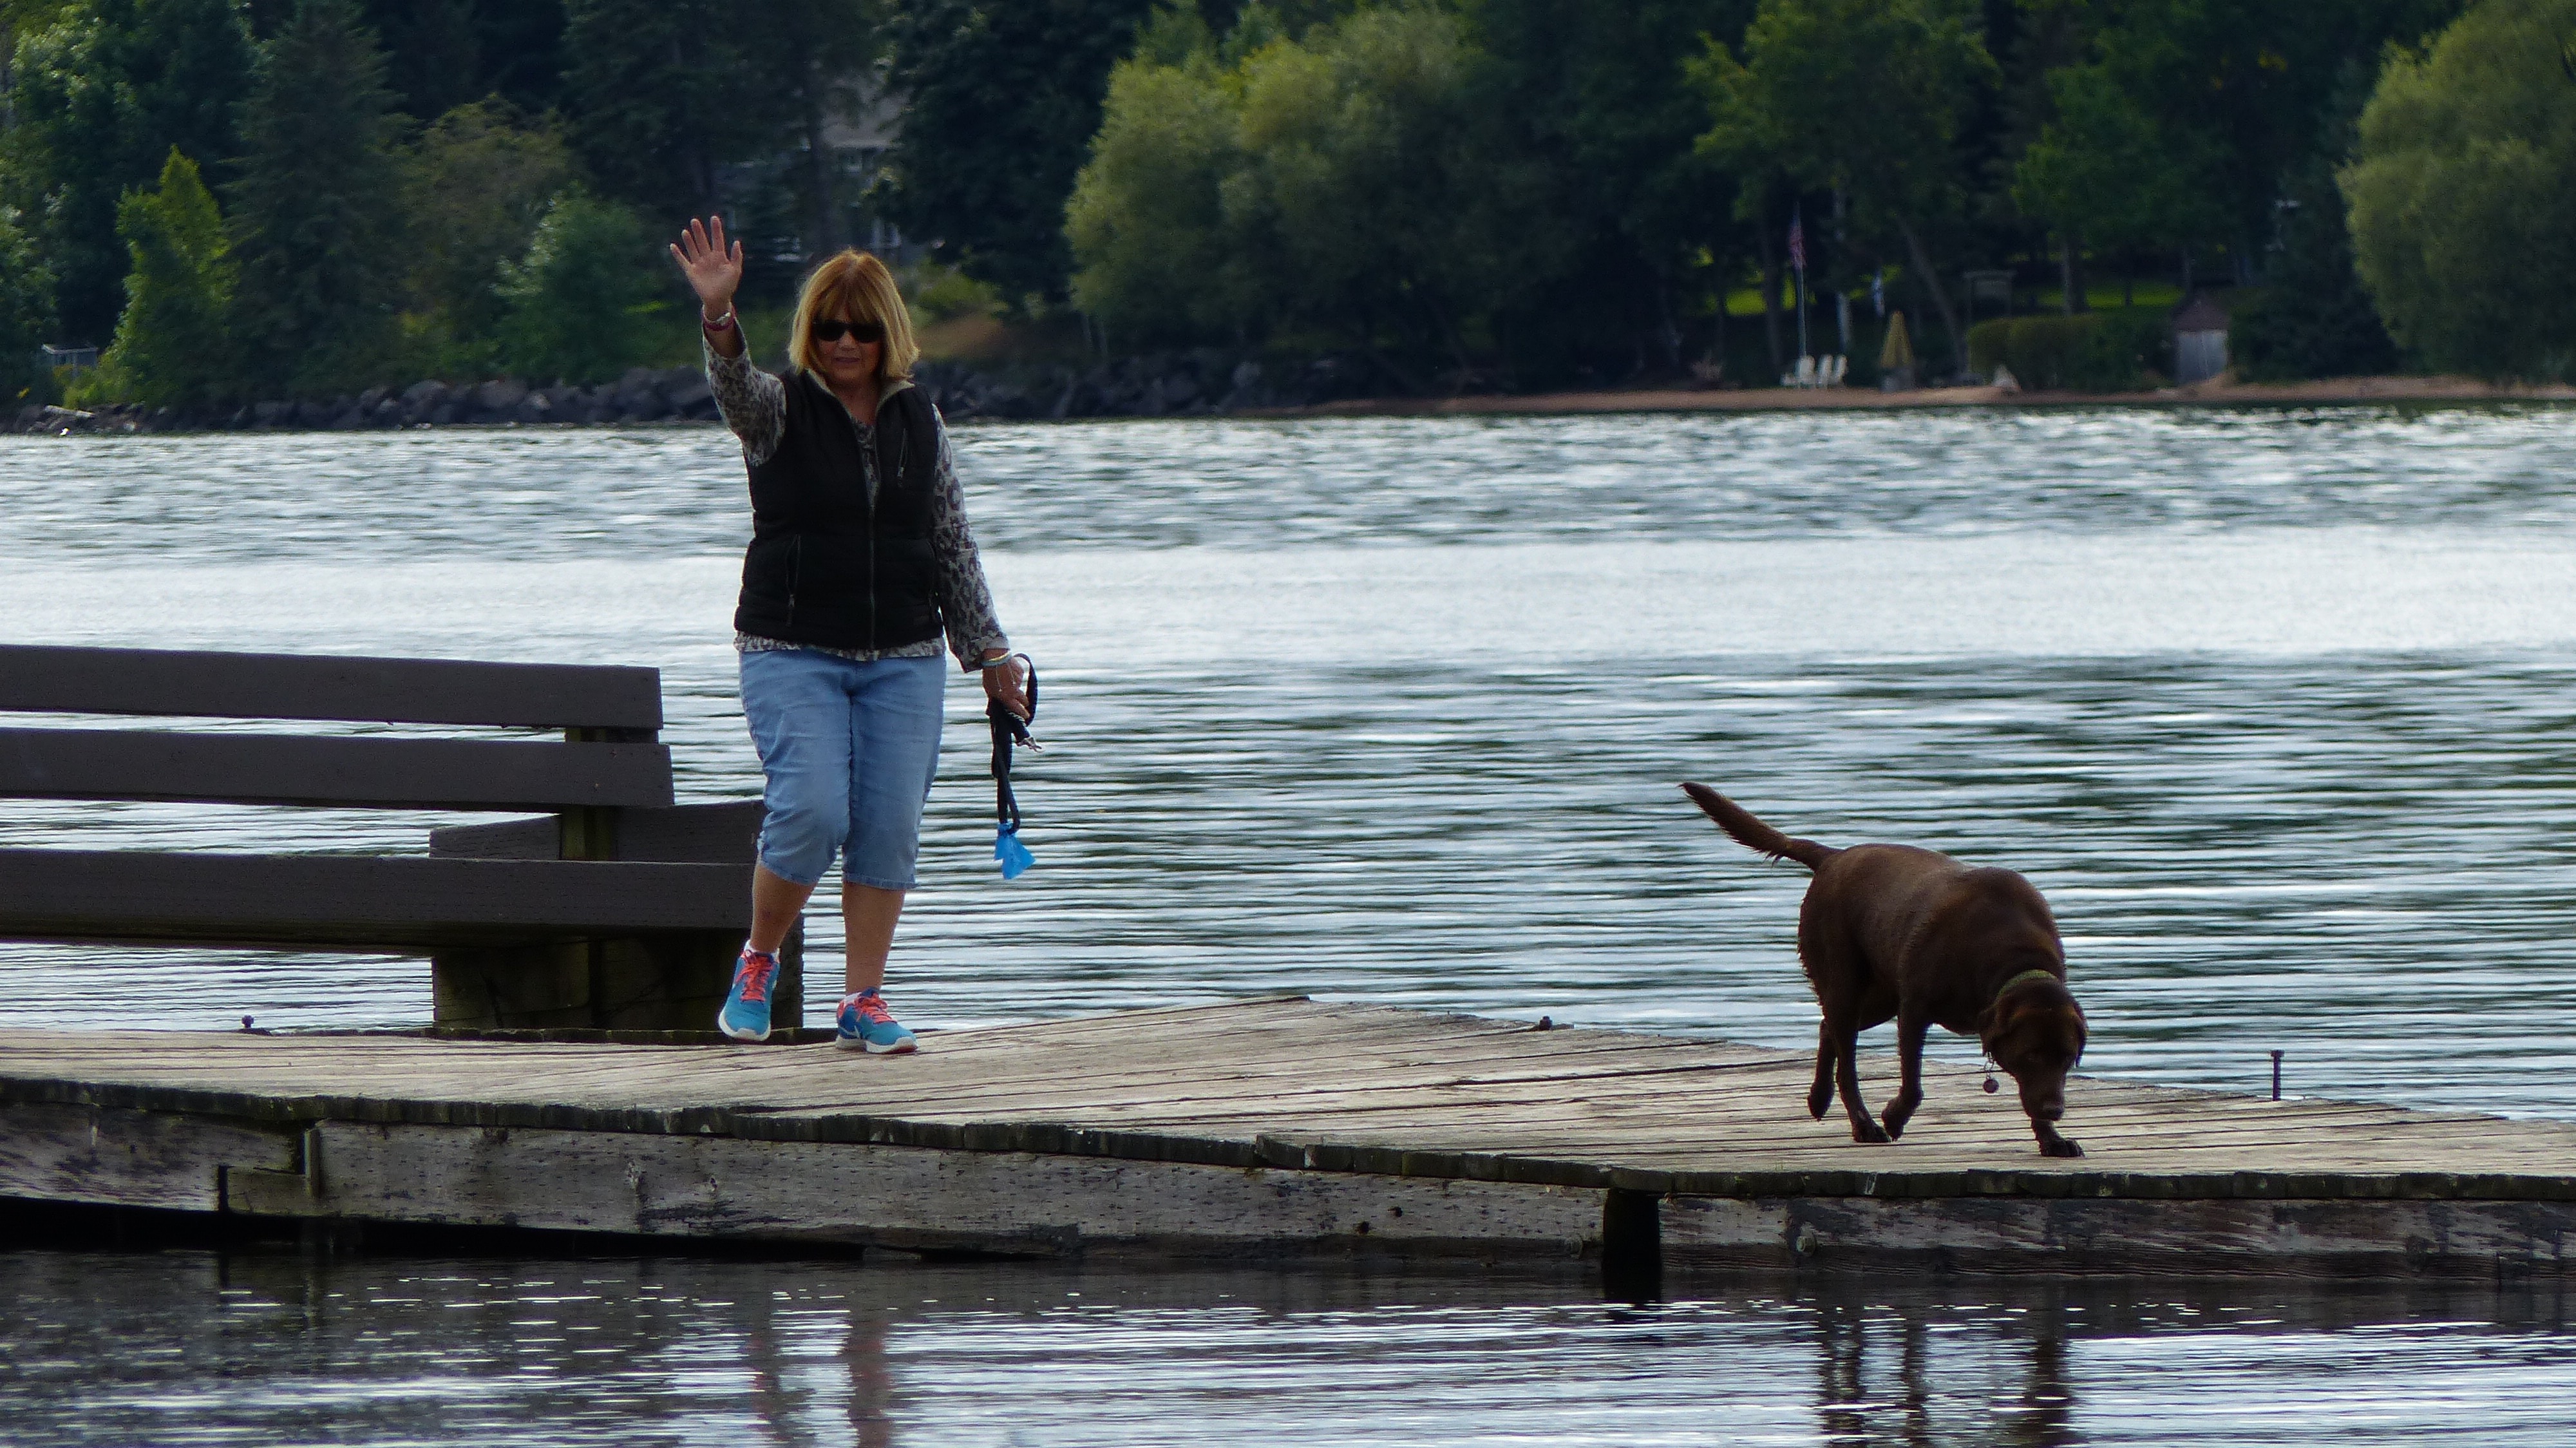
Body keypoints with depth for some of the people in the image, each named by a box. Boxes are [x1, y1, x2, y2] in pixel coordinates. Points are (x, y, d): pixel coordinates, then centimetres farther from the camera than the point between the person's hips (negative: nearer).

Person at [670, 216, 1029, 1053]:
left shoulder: (918, 423, 10)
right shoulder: (779, 411, 1)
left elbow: (954, 548, 15)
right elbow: (733, 384, -22)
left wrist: (988, 651, 14)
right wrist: (718, 316, -43)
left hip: (903, 661, 3)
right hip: (792, 655, -3)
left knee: (890, 828, -3)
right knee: (811, 812, -17)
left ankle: (863, 1003, 6)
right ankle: (757, 967, 7)